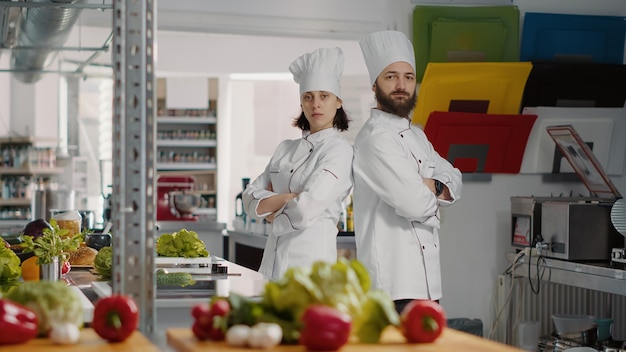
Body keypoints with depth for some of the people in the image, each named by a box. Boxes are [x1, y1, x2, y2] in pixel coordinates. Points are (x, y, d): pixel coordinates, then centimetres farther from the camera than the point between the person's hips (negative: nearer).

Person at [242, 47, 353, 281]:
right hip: (273, 258, 6)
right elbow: (250, 198, 7)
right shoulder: (286, 149, 13)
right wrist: (286, 197, -10)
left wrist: (269, 205, 1)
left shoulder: (339, 150, -7)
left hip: (311, 258, -6)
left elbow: (306, 209, -17)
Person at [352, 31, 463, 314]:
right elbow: (414, 203, -21)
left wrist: (432, 187, -7)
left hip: (425, 279, 9)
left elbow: (454, 180, 14)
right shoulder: (375, 137, -13)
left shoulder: (416, 136, 18)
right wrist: (432, 197, 2)